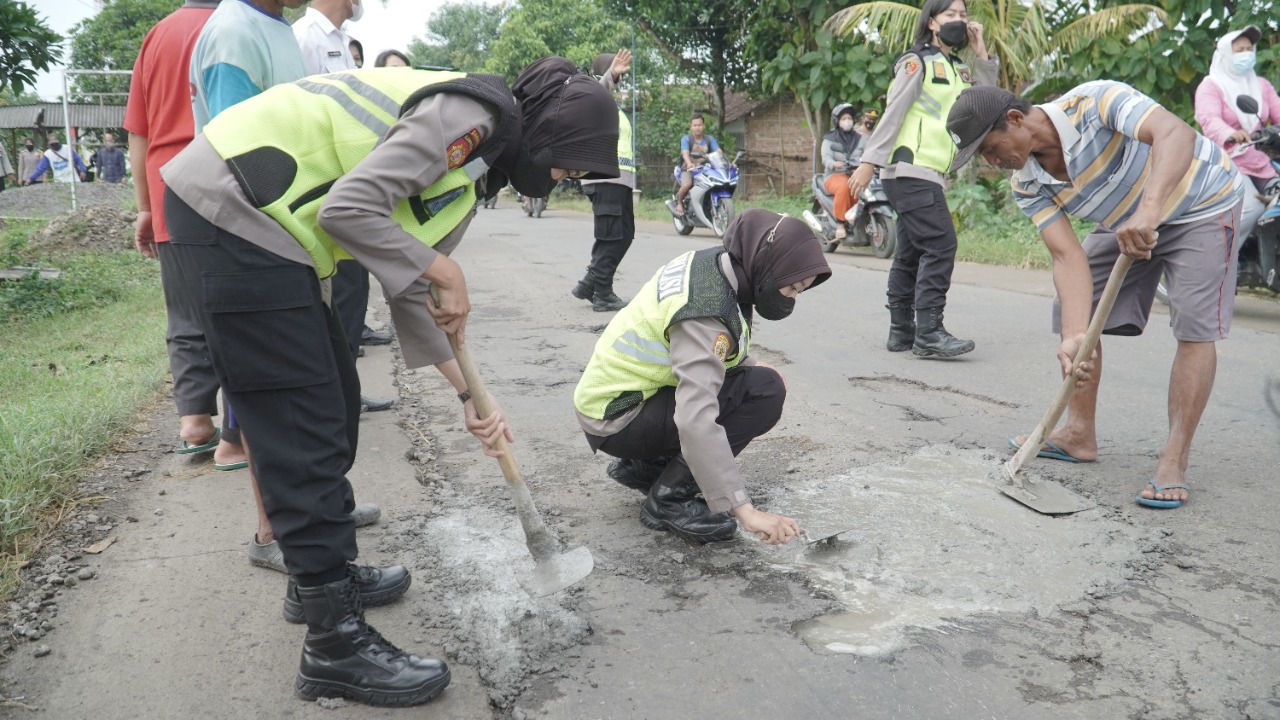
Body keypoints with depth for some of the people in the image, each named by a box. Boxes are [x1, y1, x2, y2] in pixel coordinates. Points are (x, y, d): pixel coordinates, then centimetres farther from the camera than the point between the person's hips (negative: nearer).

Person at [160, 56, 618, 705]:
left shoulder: (472, 172, 16)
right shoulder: (471, 113, -14)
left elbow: (410, 291, 18)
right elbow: (348, 209, -23)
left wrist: (467, 395, 17)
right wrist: (446, 273, -11)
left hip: (262, 221, 10)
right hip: (230, 210, -10)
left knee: (336, 401, 17)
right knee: (306, 429, -7)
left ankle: (322, 574, 34)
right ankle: (336, 644, 3)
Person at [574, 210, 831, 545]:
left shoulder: (711, 263, -3)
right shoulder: (704, 312, -29)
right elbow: (695, 421, -39)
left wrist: (751, 365, -3)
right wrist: (744, 509, -40)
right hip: (615, 419, -9)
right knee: (764, 390, -18)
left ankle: (641, 465, 14)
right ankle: (669, 499, -10)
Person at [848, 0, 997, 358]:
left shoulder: (959, 70, 20)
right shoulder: (917, 61, -3)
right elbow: (893, 113, -11)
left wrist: (981, 55, 6)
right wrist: (868, 163, -17)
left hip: (930, 175, 9)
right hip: (911, 169, -9)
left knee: (911, 253, 9)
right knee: (940, 245, -16)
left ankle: (901, 331, 13)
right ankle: (928, 333, -18)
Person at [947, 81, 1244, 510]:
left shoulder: (1092, 102, -34)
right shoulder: (1027, 186, -16)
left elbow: (1175, 133, -47)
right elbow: (1069, 257, -24)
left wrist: (1148, 210, -63)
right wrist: (1075, 337, -37)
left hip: (1201, 203, -6)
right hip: (1125, 223, 6)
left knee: (1195, 327, -16)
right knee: (1074, 311, 1)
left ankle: (1174, 462, -11)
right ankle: (1080, 434, 13)